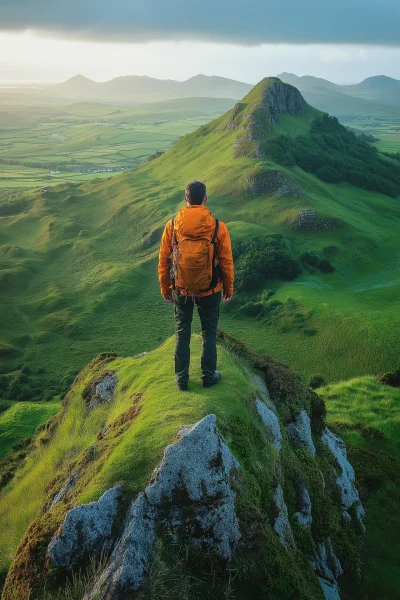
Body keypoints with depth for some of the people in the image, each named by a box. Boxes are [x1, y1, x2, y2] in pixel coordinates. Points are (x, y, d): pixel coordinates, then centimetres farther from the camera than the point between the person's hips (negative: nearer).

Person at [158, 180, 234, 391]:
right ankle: (208, 376, 29)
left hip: (181, 290, 1)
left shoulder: (172, 226, -11)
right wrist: (228, 289, 10)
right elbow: (227, 262, -5)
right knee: (209, 333, 17)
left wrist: (165, 288, 11)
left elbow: (163, 261, -3)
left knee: (182, 333, 16)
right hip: (210, 291, -1)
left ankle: (181, 379, 26)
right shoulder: (218, 227, -13)